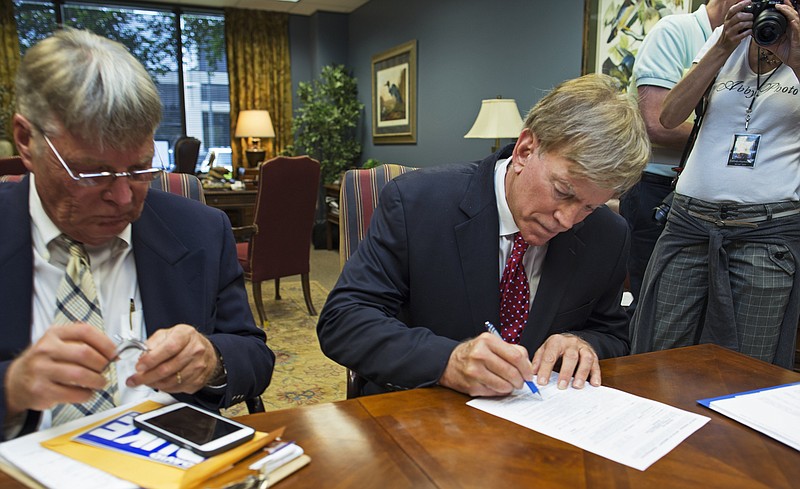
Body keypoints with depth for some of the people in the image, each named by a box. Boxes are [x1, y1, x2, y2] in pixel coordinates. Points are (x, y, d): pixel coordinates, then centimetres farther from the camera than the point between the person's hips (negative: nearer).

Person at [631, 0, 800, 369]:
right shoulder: (727, 38, 14)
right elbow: (669, 117, 2)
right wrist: (723, 48, -6)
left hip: (768, 231, -1)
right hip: (690, 220, 2)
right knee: (657, 355, 4)